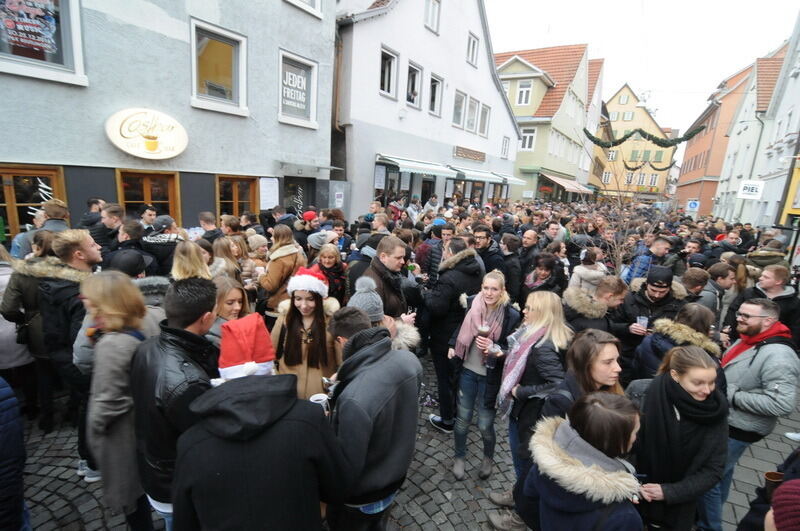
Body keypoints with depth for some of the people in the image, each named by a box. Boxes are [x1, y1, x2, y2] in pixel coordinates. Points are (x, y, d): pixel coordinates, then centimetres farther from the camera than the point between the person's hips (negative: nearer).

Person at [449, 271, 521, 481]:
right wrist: (453, 346, 3)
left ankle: (488, 458, 42)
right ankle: (459, 457, 39)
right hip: (467, 369, 3)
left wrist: (494, 348, -26)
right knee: (462, 418, 14)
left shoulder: (511, 315, -16)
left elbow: (512, 348, -8)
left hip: (490, 376, -3)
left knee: (485, 424, 11)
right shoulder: (472, 304, -7)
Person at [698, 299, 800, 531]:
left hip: (737, 430, -9)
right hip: (723, 421, 9)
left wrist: (732, 395, -25)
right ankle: (712, 511, 45)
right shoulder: (745, 341, 3)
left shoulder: (777, 355, -25)